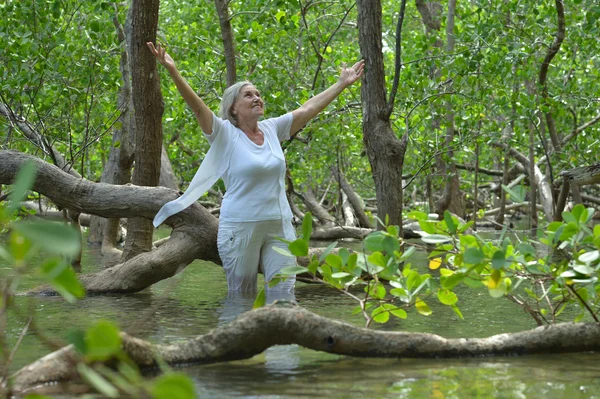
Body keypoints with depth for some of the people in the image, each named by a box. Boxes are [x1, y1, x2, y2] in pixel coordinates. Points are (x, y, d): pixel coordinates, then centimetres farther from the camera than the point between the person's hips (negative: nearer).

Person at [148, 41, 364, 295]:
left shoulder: (272, 130, 9)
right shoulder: (225, 134, -5)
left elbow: (308, 109, 14)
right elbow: (197, 107, -18)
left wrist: (343, 84, 17)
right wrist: (173, 72, -32)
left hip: (280, 226, 4)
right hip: (240, 227, -4)